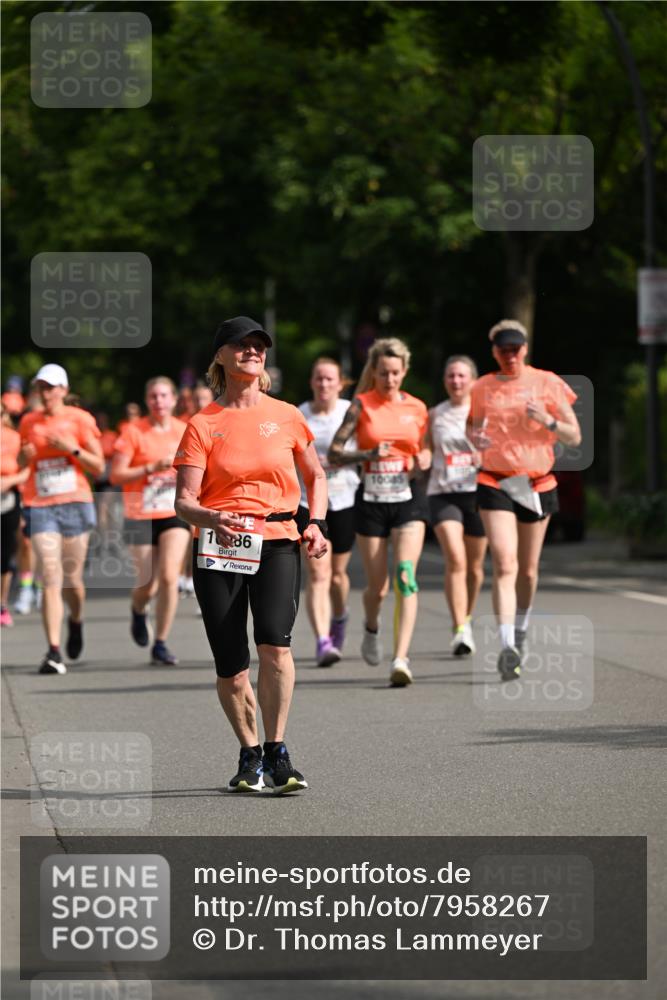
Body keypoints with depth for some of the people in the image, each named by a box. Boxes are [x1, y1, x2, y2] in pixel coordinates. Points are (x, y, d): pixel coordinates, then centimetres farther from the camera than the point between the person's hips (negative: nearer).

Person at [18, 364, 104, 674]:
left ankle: (76, 621, 40)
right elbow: (21, 462, 22)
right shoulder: (29, 422, 9)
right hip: (39, 506, 1)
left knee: (72, 579, 6)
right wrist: (25, 455, -1)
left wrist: (71, 449, -15)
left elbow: (98, 466, 0)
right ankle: (54, 652, -15)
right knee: (50, 579, -11)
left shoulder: (80, 419, 1)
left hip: (75, 504, -1)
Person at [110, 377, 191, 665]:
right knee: (148, 585, 2)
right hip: (141, 517, -2)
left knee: (169, 577, -15)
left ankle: (161, 644, -4)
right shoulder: (133, 432, -6)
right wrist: (152, 468, -19)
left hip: (175, 514, 2)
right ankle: (137, 610, 41)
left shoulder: (184, 432, 4)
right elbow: (116, 476, -9)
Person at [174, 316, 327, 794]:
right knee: (231, 668, 0)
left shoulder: (286, 416, 9)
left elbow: (315, 475, 23)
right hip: (219, 547, 0)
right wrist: (212, 519, -25)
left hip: (277, 543, 0)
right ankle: (250, 755, 22)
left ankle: (278, 754, -16)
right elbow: (184, 500, -3)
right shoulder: (203, 425, 3)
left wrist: (316, 523, 6)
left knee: (274, 641, -23)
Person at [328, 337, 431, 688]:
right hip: (371, 500, -1)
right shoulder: (361, 405, 0)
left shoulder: (416, 408, 6)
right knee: (377, 587, 5)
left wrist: (424, 460, -4)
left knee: (405, 577, -17)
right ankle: (371, 627, 40)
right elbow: (333, 454, -3)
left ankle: (400, 659, -21)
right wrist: (368, 454, -19)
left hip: (408, 498, 1)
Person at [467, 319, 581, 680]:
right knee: (505, 566, -17)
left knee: (528, 570, 13)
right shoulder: (483, 388, 4)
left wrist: (548, 421, -18)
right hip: (495, 484, -1)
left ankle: (520, 634, 37)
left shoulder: (547, 383, 1)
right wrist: (475, 439, -6)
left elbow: (574, 436, 2)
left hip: (538, 484, 1)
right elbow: (472, 426, 19)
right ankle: (508, 648, -26)